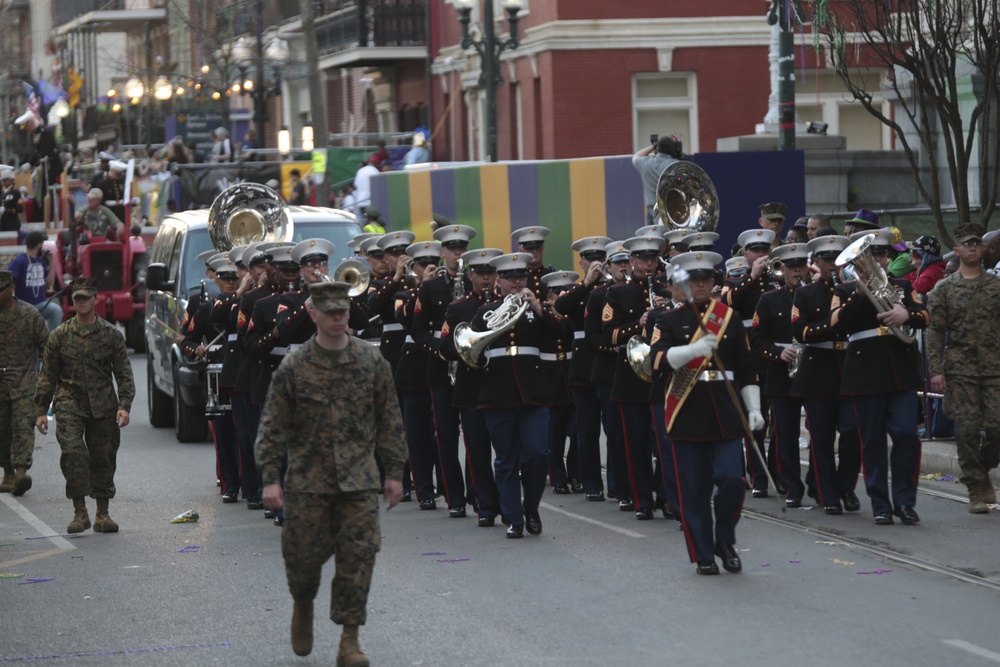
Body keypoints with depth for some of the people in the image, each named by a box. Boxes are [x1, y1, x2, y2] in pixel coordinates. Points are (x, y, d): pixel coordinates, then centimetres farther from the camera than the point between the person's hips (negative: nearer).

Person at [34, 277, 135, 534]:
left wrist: (124, 405, -8)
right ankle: (80, 512, -12)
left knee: (103, 458, 4)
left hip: (103, 407, 1)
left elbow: (124, 374, 5)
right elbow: (48, 375, 9)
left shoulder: (111, 335, 5)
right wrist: (41, 410, 5)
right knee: (73, 452, -18)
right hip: (69, 405, -1)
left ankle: (102, 514, 16)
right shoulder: (60, 335, 6)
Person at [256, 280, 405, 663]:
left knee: (358, 556, -5)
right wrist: (271, 478, -6)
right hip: (308, 480, -1)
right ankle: (303, 604, 39)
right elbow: (274, 426, 0)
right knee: (304, 554, 5)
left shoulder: (372, 362, 4)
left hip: (358, 480, 1)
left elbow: (389, 420, 8)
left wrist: (394, 472, 5)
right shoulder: (293, 367, -1)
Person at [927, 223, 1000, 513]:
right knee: (967, 429, -4)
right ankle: (976, 491, 4)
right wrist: (936, 370, -6)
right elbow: (934, 331, 2)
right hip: (959, 370, -1)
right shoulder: (944, 289, 5)